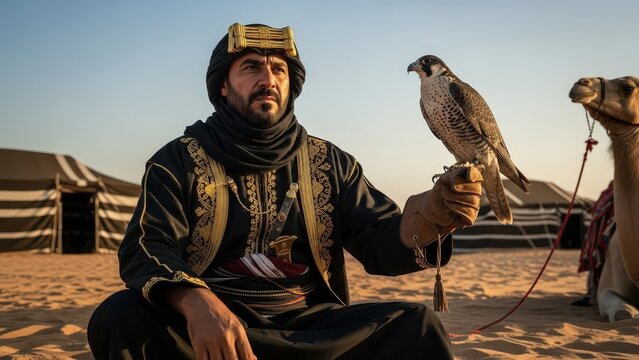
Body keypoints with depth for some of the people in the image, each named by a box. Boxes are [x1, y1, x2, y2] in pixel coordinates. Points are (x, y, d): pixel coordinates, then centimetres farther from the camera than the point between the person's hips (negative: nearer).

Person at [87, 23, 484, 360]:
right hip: (204, 325, -1)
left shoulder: (330, 162, 10)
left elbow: (379, 243, 2)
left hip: (310, 327, 2)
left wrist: (428, 216, -23)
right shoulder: (179, 160, 2)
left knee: (416, 324, -19)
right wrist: (196, 303, -35)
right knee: (122, 316, -29)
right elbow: (147, 247, -11)